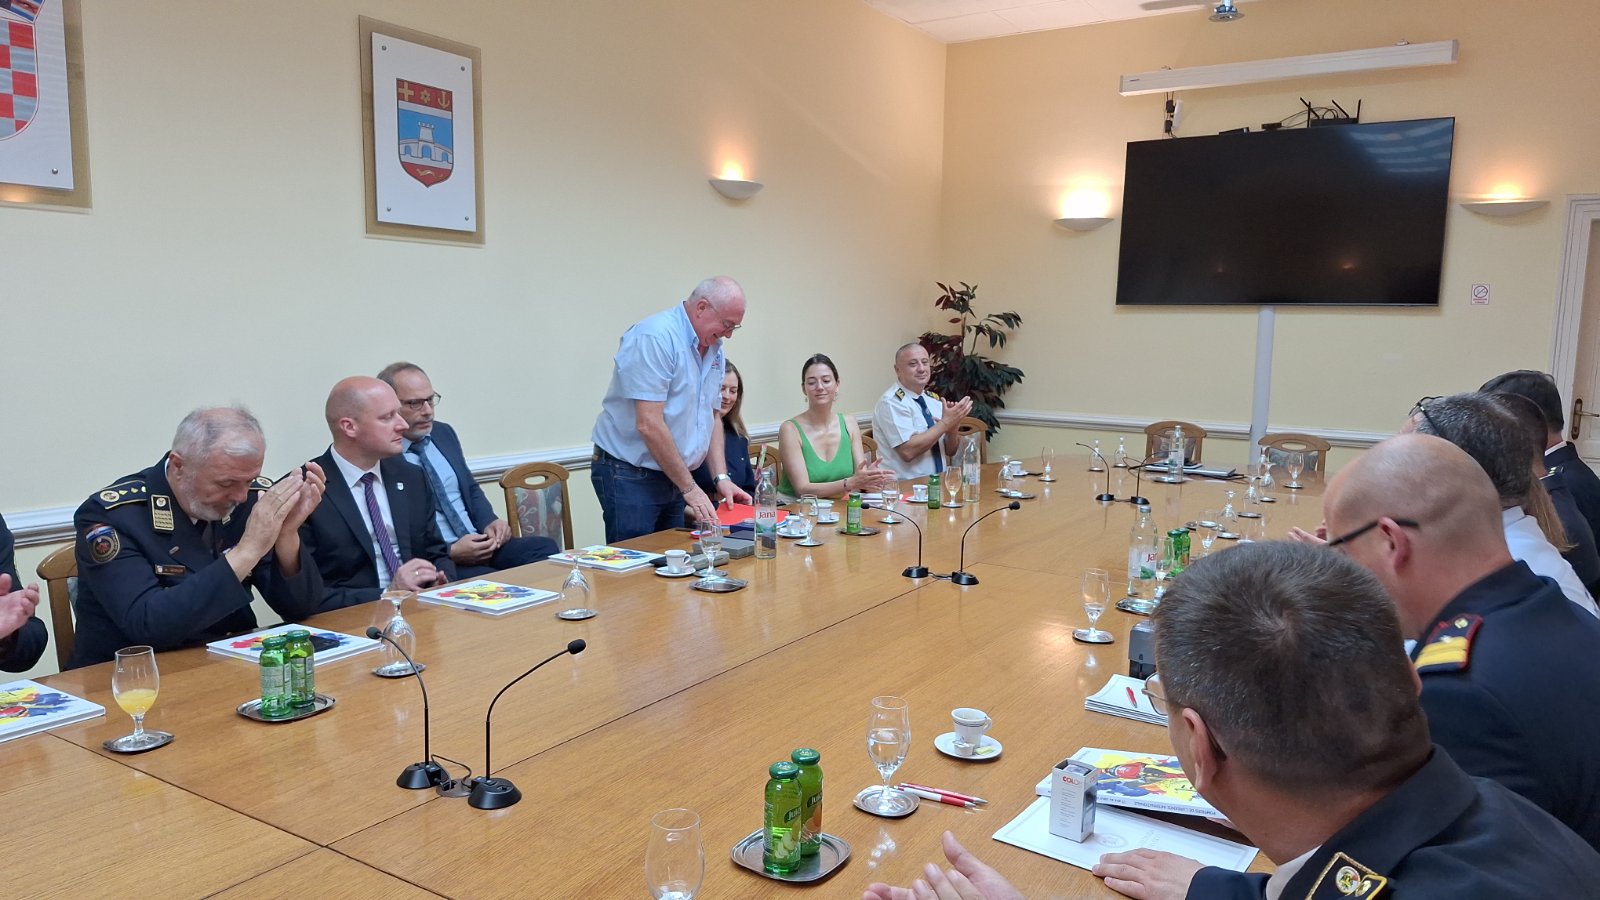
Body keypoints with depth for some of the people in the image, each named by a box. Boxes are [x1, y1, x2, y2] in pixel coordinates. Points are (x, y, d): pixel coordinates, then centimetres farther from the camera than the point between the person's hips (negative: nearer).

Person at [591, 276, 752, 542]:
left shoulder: (714, 348, 9)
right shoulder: (655, 338, -19)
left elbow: (711, 418, 15)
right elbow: (649, 425, -24)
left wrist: (721, 477, 1)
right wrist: (690, 489, -18)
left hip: (673, 477, 8)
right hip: (629, 476, -8)